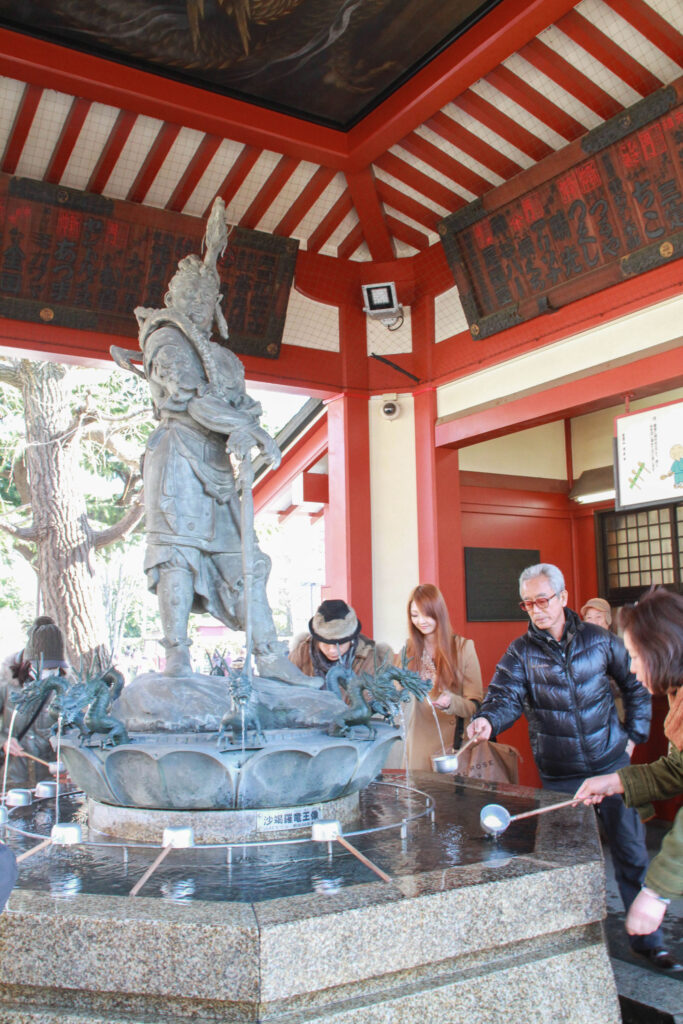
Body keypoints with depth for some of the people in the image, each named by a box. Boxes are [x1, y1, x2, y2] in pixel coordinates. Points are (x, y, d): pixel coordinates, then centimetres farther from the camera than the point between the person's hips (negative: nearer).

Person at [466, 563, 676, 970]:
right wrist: (488, 720, -37)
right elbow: (506, 697, -17)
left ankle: (648, 937, 22)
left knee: (632, 852, 6)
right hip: (559, 775, 0)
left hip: (611, 763, 1)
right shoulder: (521, 652, -5)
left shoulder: (599, 639, -1)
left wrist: (634, 733, 7)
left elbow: (636, 684, 11)